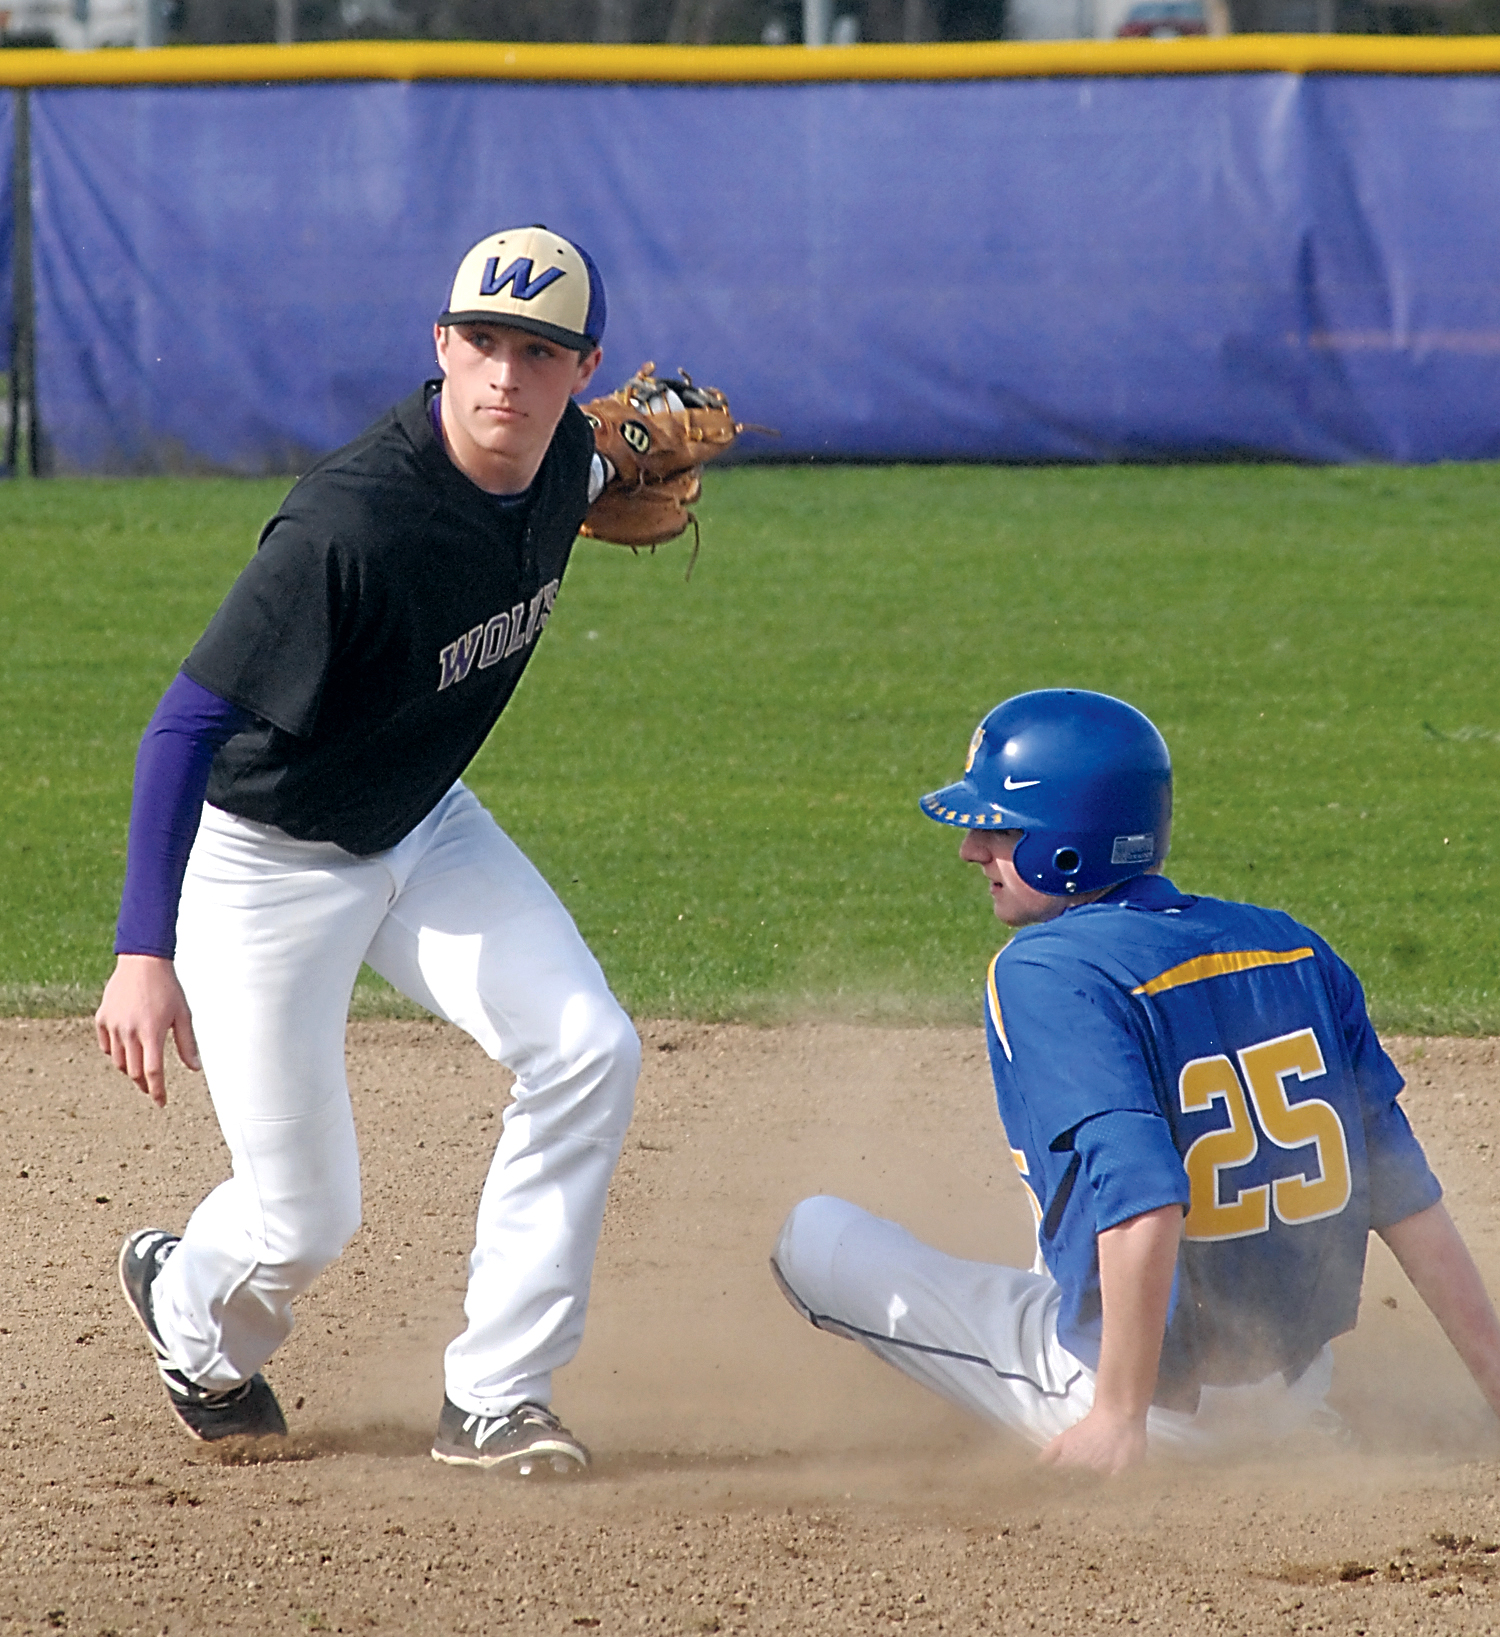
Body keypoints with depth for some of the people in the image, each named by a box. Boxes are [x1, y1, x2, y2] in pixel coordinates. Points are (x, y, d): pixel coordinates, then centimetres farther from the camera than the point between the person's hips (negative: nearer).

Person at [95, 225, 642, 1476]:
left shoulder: (563, 460, -11)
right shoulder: (351, 527, -35)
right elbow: (187, 727, -36)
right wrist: (145, 957, -42)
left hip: (425, 829, 7)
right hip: (264, 862, -7)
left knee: (588, 1050, -13)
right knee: (306, 1220, -2)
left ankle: (493, 1401, -2)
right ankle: (189, 1303, 36)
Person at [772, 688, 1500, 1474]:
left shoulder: (1043, 972, -17)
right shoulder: (1291, 949, 3)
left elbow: (1143, 1207, -30)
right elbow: (1407, 1200, 1)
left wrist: (1119, 1419, -25)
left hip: (1166, 1408, -7)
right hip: (1300, 1387, 7)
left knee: (817, 1236, 4)